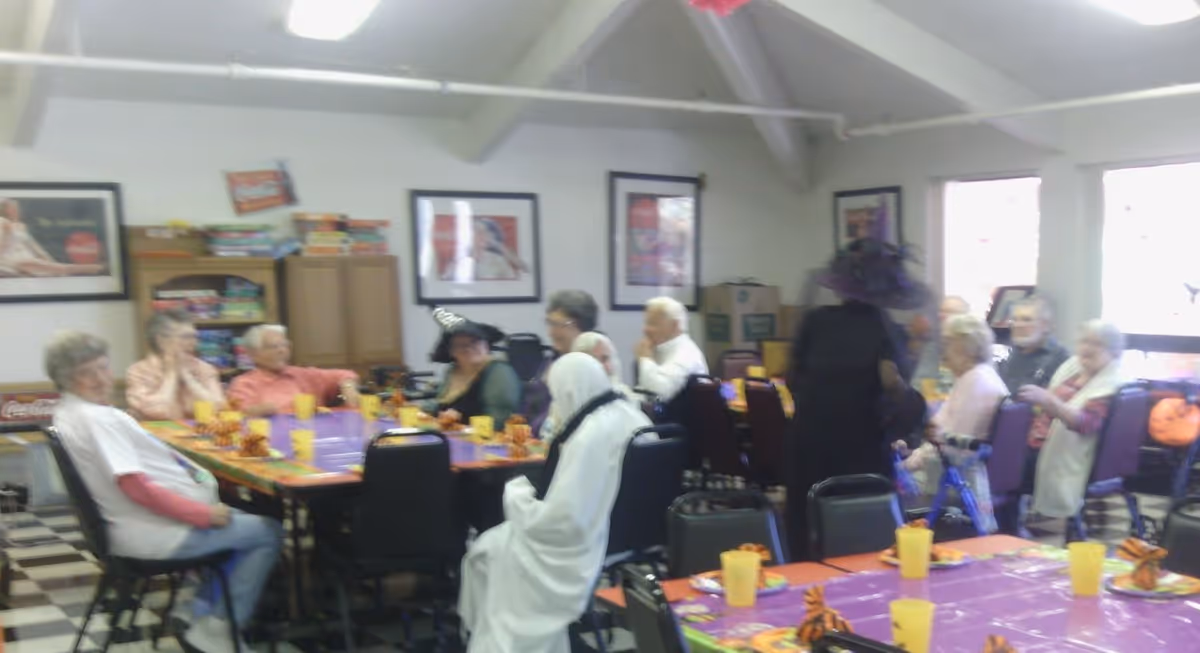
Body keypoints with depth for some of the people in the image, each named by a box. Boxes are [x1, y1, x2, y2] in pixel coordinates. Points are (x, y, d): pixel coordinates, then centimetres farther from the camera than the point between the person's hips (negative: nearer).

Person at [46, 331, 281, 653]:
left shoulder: (70, 414, 9)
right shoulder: (95, 418, -23)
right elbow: (136, 486, -29)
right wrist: (205, 514, -21)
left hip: (136, 525, 11)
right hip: (155, 534, -11)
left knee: (235, 522, 29)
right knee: (268, 532, -2)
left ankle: (203, 611, 25)